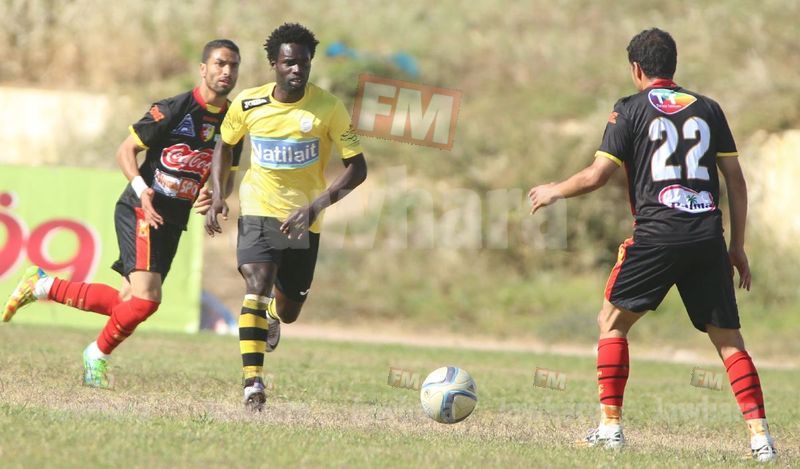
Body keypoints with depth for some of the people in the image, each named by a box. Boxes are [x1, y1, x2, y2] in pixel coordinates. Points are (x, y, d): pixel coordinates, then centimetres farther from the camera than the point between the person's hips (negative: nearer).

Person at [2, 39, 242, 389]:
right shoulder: (173, 109, -12)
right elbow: (125, 150, -6)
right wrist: (142, 190, -22)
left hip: (173, 221, 7)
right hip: (139, 212, -7)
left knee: (126, 303, 5)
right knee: (146, 297, -21)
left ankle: (42, 286, 21)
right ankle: (99, 354, 5)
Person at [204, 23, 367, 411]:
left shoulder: (328, 108, -14)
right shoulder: (248, 104, -8)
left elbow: (356, 167, -11)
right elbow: (225, 144, 12)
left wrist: (317, 205, -25)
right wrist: (217, 194, -2)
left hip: (304, 221, 1)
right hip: (259, 210, -1)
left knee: (288, 313, 12)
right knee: (257, 287, -25)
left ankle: (272, 314, 52)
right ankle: (252, 383, -27)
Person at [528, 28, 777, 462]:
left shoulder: (630, 110, 4)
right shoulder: (707, 109, 15)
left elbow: (597, 176, 0)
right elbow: (735, 179, 14)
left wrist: (553, 191, 19)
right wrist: (737, 245, 20)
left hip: (657, 234, -3)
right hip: (708, 238, 3)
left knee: (612, 322, 14)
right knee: (727, 337, 7)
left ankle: (610, 426, 7)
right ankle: (760, 436, -5)